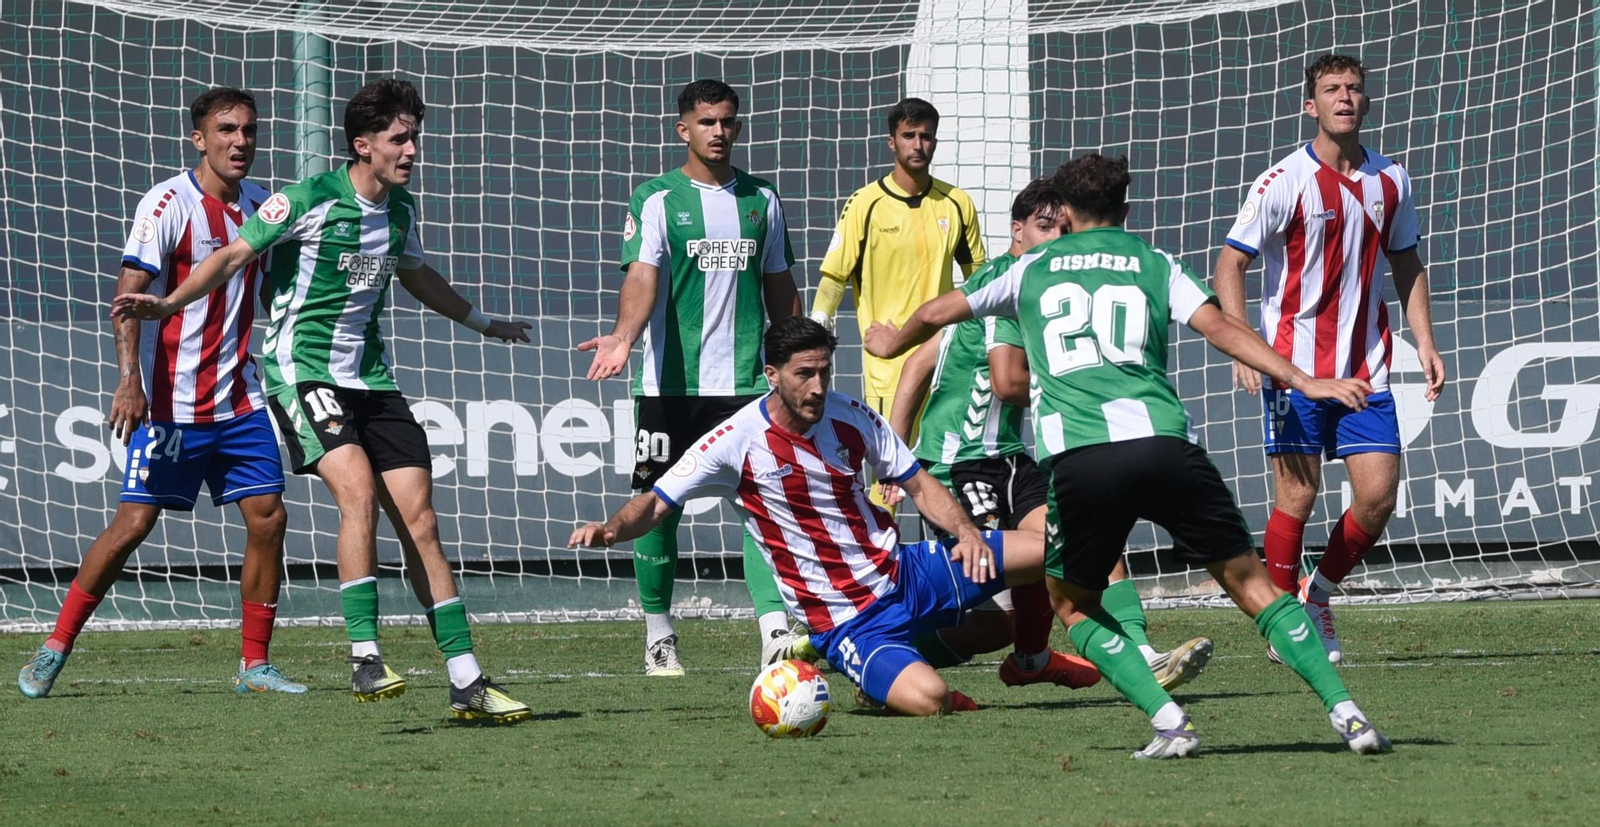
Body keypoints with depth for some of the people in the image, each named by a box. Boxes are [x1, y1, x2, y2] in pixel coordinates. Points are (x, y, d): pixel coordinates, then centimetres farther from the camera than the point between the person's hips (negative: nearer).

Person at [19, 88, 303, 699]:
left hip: (240, 401, 6)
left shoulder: (259, 206, 9)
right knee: (134, 522, -8)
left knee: (267, 516, -3)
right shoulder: (169, 204, -11)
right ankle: (55, 649, 4)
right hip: (171, 403, -6)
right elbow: (129, 294, -18)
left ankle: (255, 665, 6)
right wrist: (129, 380, -29)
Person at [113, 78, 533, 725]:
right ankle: (364, 659, -23)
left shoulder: (400, 209, 10)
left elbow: (416, 276, 30)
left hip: (370, 376, 6)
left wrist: (483, 323, 43)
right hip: (302, 369, -6)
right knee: (358, 492, -27)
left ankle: (467, 683, 1)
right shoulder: (309, 201, -11)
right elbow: (236, 254, -10)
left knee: (419, 518, 0)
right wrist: (169, 303, -24)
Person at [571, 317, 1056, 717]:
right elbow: (656, 504, -10)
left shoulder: (852, 418, 0)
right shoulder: (737, 442, -13)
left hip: (904, 574, 5)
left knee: (1047, 549, -4)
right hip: (846, 623, -5)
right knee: (927, 700, -33)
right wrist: (612, 529, -31)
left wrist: (965, 530, -9)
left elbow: (918, 485, 9)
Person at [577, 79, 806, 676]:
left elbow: (779, 287, 19)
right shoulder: (656, 200, -1)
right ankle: (658, 636, 16)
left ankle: (775, 629, -18)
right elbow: (642, 276, -14)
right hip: (670, 381, -2)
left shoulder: (761, 199, 12)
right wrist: (624, 337, -33)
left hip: (747, 379, 2)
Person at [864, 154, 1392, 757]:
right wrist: (1303, 382, 3)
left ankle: (1170, 722, 0)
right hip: (1163, 444, 0)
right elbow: (1220, 328, 5)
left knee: (1073, 605, 19)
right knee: (1249, 581, 8)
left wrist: (893, 342, 59)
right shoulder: (1154, 264, 20)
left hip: (1078, 456, 0)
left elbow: (939, 313, 38)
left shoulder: (1032, 269, 24)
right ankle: (1346, 712, -3)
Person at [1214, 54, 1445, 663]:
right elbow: (1229, 263, -7)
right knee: (1297, 497, -6)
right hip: (1297, 365, -4)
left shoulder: (1390, 182, 7)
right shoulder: (1285, 183, -8)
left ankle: (1319, 596, 19)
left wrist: (1423, 341, 12)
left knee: (1379, 494, -4)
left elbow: (1406, 262, 21)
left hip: (1365, 367, 4)